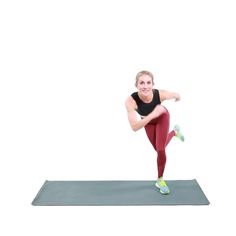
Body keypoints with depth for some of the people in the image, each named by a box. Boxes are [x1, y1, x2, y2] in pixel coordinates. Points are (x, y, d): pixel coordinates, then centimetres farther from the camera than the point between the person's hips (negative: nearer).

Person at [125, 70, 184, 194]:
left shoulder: (160, 94, -42)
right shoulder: (131, 101, -44)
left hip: (162, 117, -1)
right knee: (158, 149, 18)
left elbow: (176, 95, -17)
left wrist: (177, 97, 7)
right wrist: (152, 115, -62)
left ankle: (160, 180, 21)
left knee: (161, 149, -8)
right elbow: (134, 127, -50)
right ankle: (174, 132, 52)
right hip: (147, 121, 1)